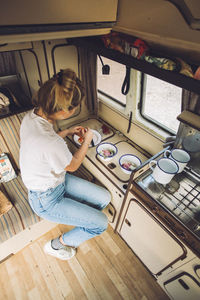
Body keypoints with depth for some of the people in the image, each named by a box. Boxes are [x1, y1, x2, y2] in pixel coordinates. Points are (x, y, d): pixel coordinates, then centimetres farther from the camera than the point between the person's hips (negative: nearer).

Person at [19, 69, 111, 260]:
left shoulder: (32, 116, -11)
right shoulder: (51, 143, -39)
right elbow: (73, 165, -17)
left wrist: (66, 132, 3)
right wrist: (86, 141, -4)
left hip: (57, 179, 8)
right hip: (46, 200, -7)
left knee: (104, 198, 6)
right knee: (101, 223, -2)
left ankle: (81, 219, 36)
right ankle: (56, 245, 21)